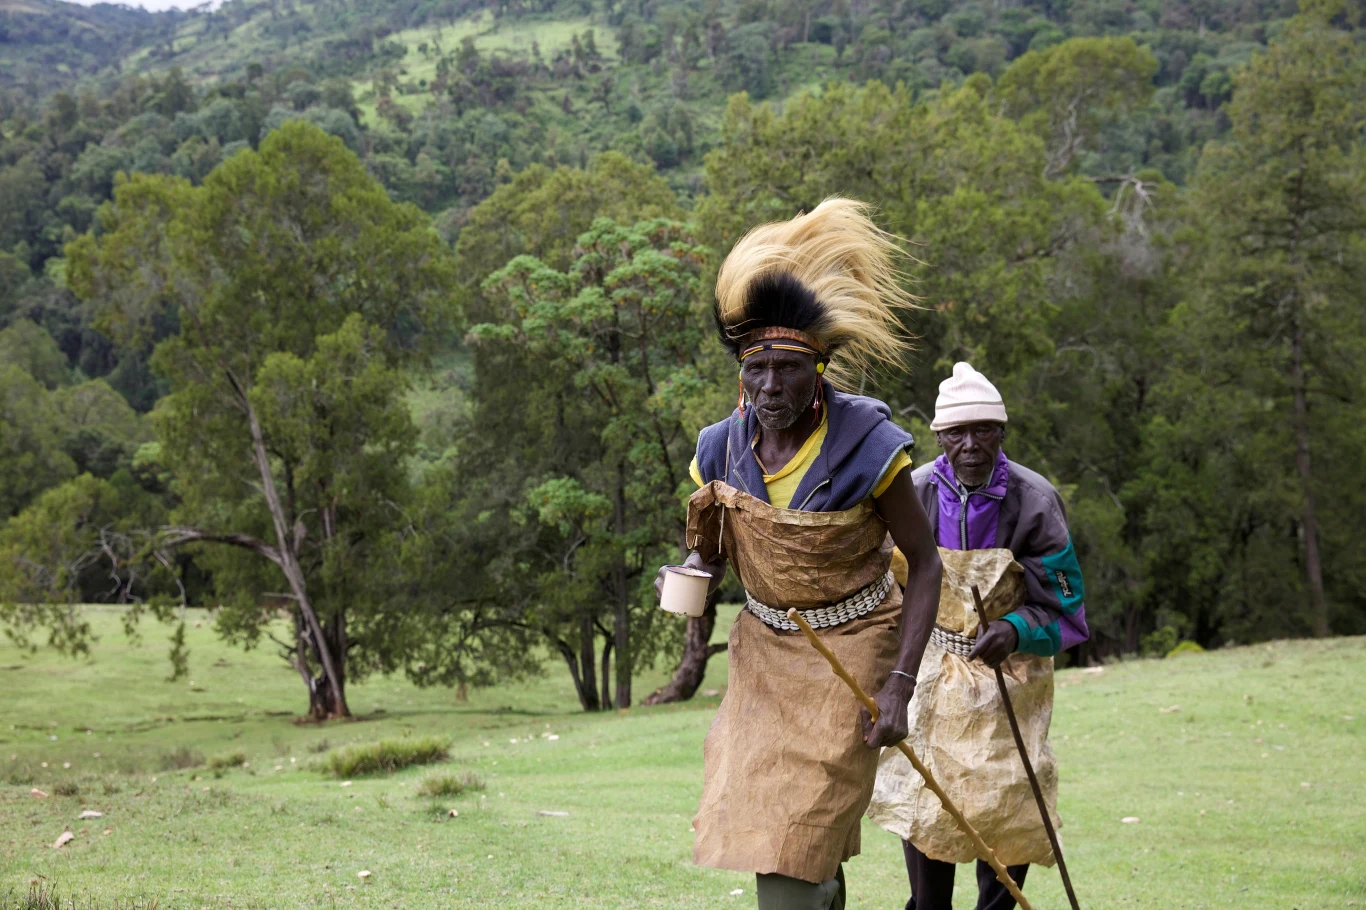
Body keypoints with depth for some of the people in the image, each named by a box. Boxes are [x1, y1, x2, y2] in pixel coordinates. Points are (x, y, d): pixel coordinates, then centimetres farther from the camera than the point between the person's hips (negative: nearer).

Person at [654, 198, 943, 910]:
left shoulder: (867, 445, -21)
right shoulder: (724, 450, -9)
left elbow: (925, 563, -13)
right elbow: (709, 556, 7)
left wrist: (899, 683, -20)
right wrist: (685, 578, -18)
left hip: (851, 647, -5)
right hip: (765, 646, 5)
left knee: (793, 843, -11)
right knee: (754, 812, 13)